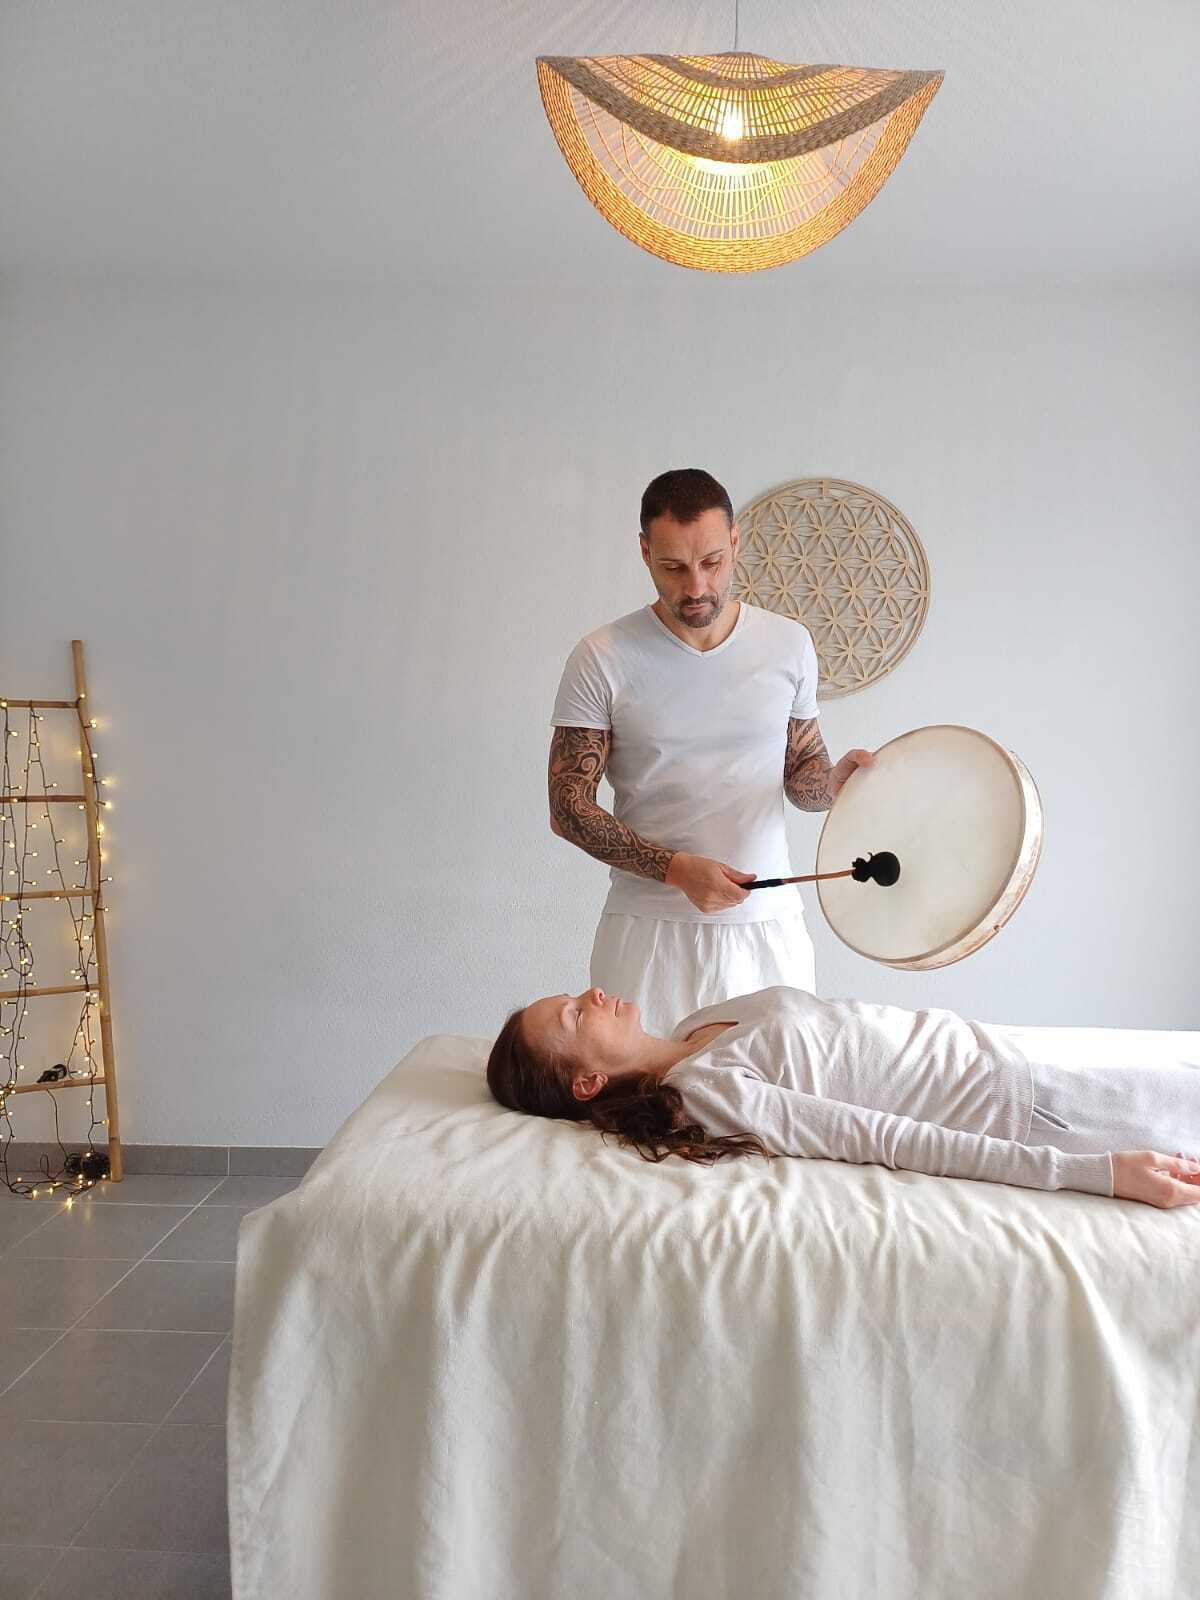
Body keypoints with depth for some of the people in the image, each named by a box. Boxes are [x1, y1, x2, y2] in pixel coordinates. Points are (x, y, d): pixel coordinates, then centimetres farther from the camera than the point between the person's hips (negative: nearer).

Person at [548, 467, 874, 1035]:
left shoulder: (789, 643, 3)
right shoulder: (603, 659, -6)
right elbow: (567, 807, -6)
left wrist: (841, 776, -10)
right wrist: (677, 868, -17)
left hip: (769, 926, 3)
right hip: (649, 929, -2)